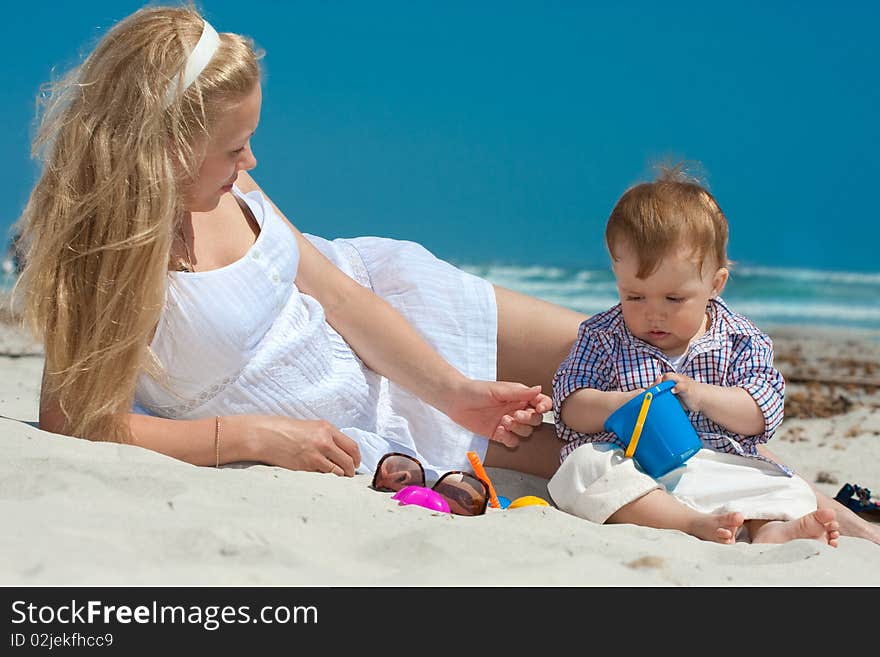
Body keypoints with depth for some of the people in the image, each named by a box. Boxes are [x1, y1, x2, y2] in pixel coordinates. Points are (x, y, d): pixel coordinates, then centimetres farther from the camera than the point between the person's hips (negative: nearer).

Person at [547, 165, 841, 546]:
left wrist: (701, 395, -18)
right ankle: (694, 524, -45)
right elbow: (571, 408, -2)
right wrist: (630, 404, -20)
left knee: (789, 488, -16)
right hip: (627, 466, -1)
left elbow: (762, 414, -1)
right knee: (583, 465, -32)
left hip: (718, 467, 2)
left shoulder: (740, 340, 6)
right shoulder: (603, 336, 6)